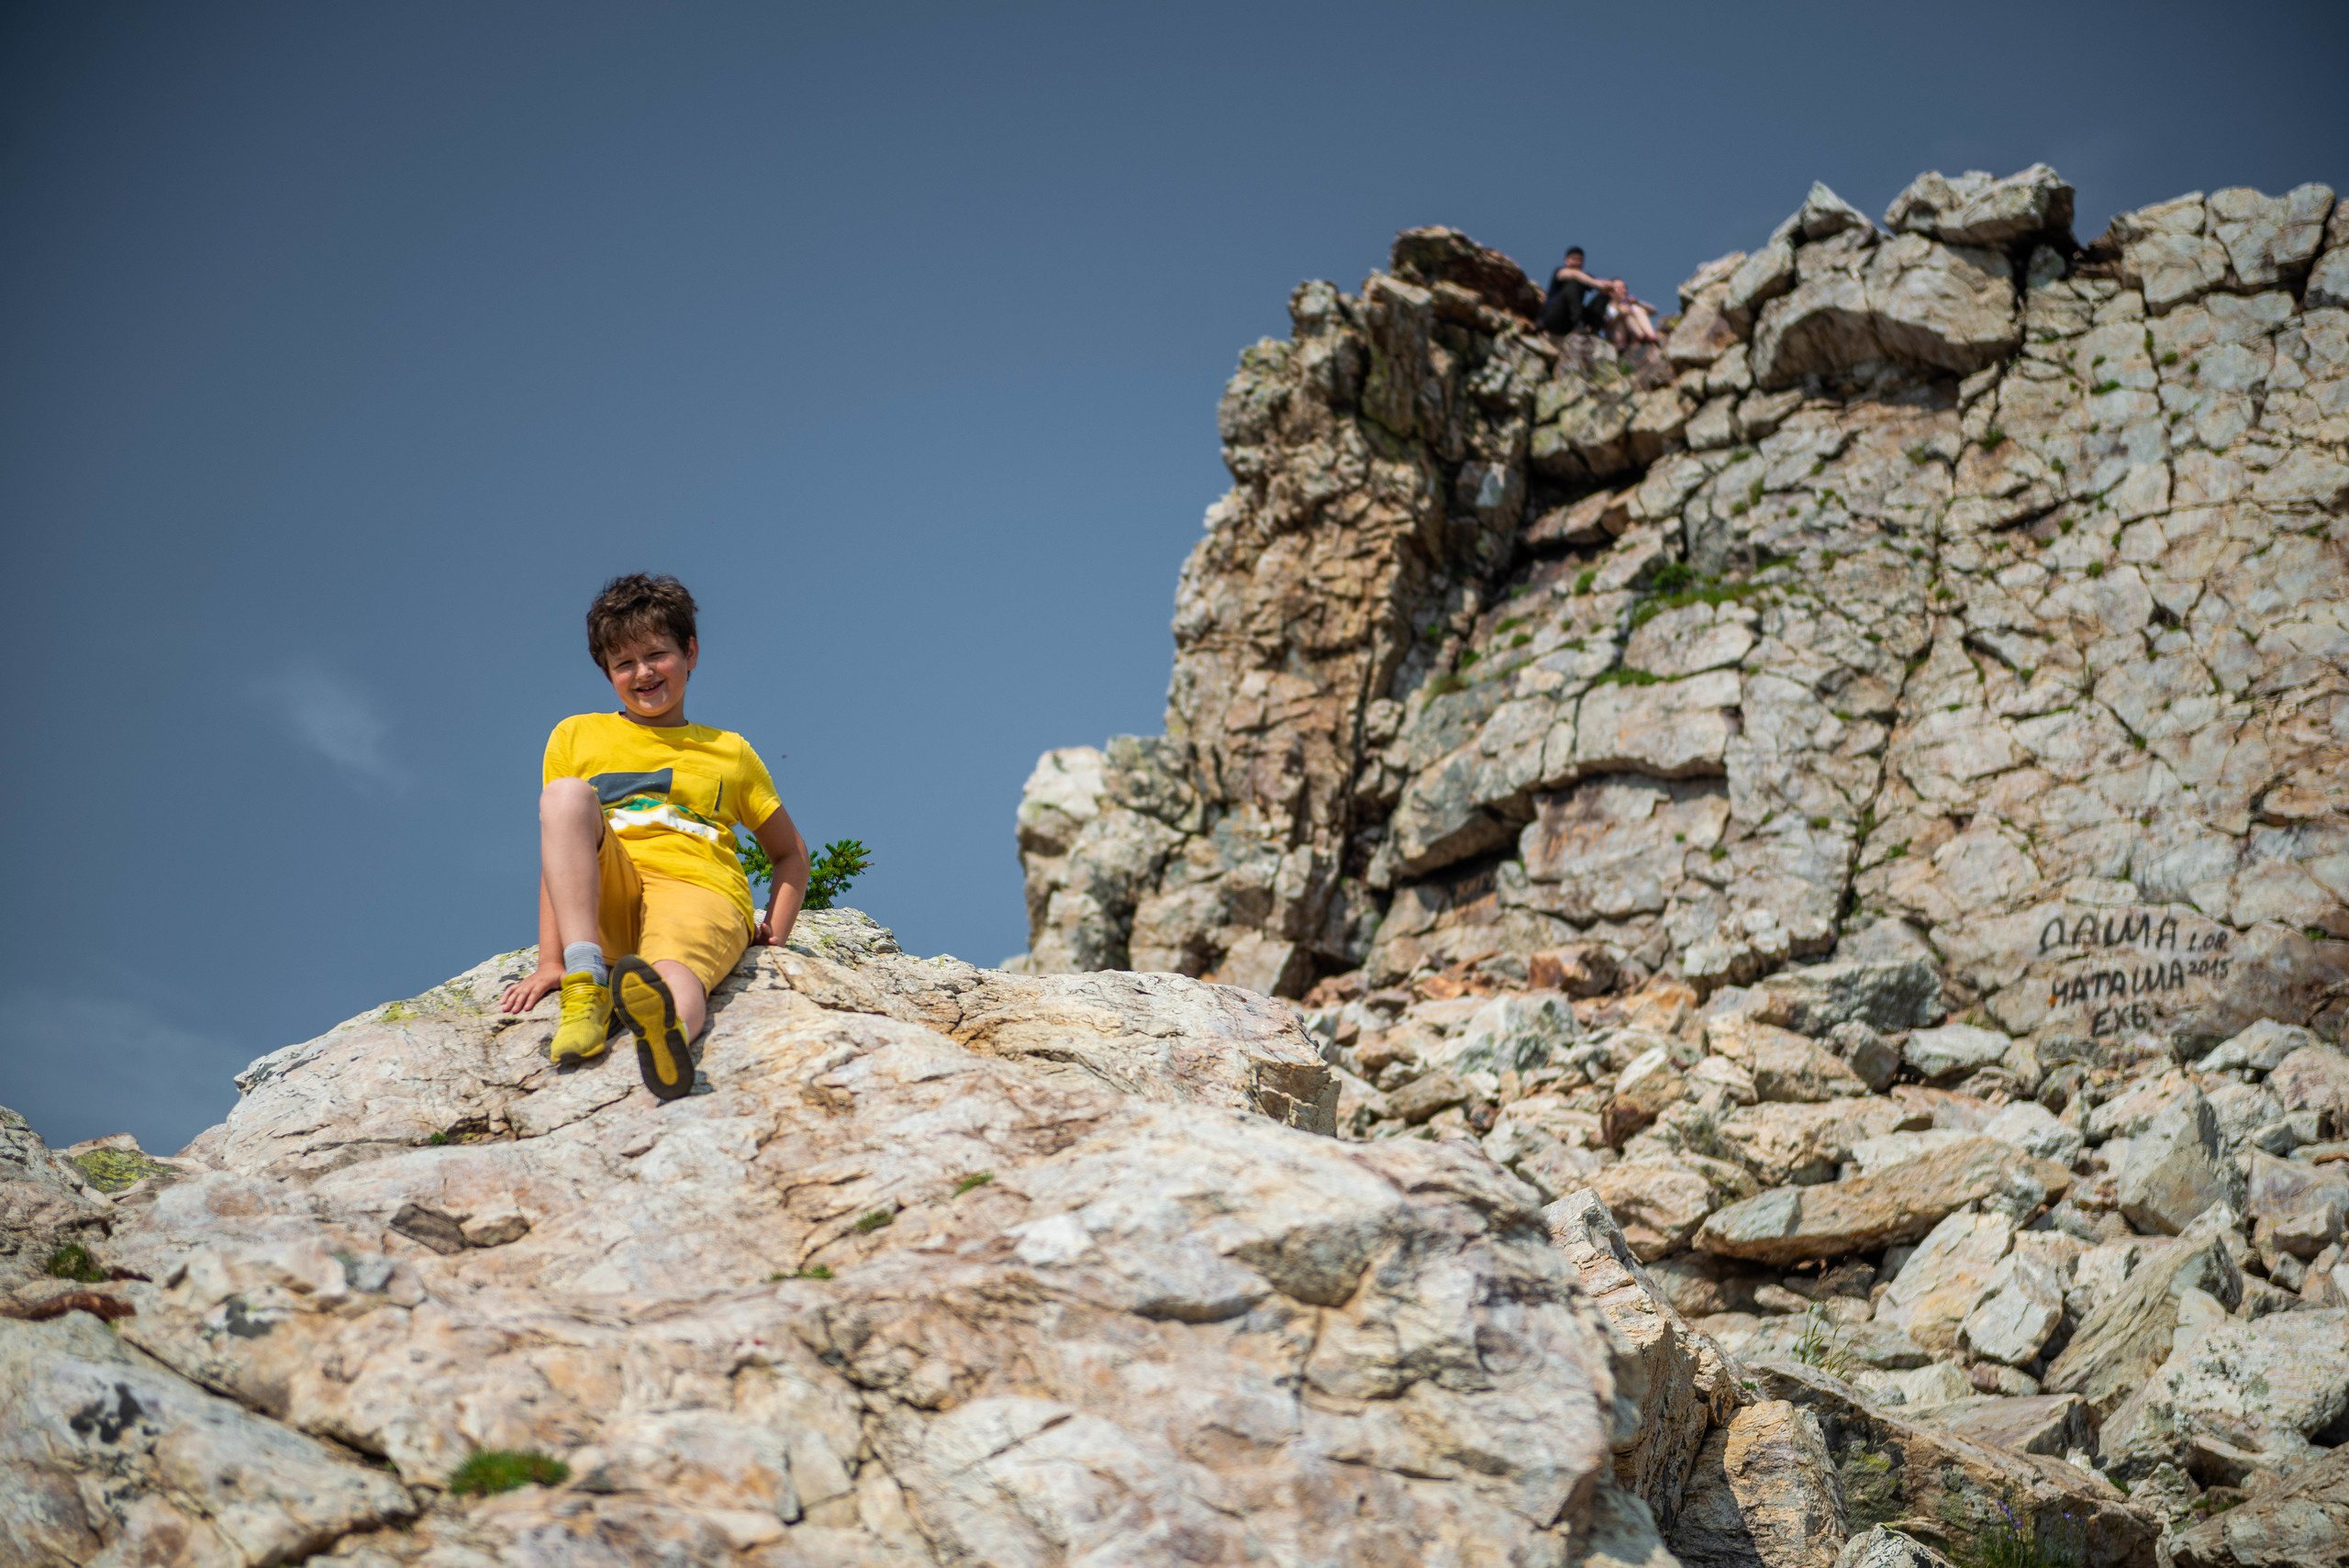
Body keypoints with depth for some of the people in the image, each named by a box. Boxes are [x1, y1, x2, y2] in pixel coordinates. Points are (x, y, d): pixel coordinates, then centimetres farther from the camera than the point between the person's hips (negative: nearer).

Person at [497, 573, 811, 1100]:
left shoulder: (730, 752, 23)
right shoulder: (575, 737, 22)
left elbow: (790, 852, 29)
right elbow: (559, 853, 13)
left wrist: (775, 934, 10)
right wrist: (551, 961, 0)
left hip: (698, 896, -2)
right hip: (605, 902, 2)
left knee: (673, 974, -39)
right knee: (567, 793, -28)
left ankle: (668, 1030, -79)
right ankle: (586, 981, -40)